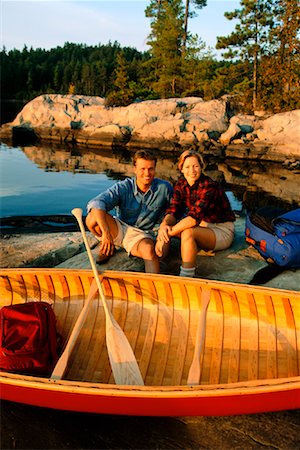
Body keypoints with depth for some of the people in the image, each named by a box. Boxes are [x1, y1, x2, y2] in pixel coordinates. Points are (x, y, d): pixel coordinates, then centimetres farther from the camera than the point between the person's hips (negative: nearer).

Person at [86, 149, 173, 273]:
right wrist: (106, 232, -42)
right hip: (119, 229, 2)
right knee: (92, 218, -26)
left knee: (149, 249, -38)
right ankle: (109, 247, 3)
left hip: (141, 235, -1)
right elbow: (96, 203, -29)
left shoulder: (164, 188, -9)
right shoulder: (123, 188, -15)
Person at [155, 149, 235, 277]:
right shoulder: (181, 184, -2)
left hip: (222, 231, -7)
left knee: (187, 233, -35)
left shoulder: (209, 186, -24)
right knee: (165, 229, -13)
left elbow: (194, 217, -32)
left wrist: (170, 232, -35)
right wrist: (164, 225, -31)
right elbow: (173, 210, -9)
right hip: (203, 227, 7)